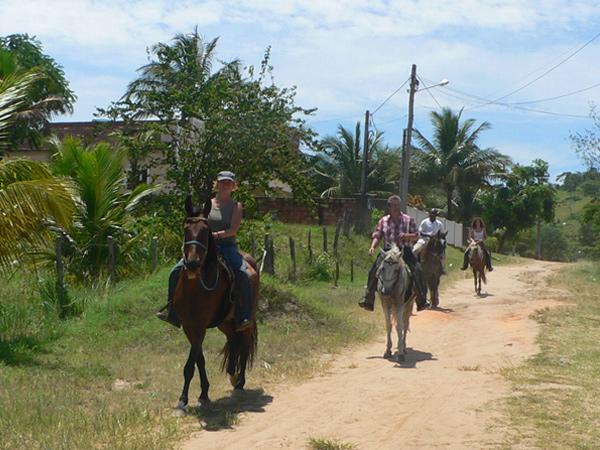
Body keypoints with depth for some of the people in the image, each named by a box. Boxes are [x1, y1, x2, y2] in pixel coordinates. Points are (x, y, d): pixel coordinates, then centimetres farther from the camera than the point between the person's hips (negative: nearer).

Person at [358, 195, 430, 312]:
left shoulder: (409, 220, 5)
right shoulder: (383, 221, 9)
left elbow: (415, 236, 3)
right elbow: (377, 236, 7)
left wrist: (406, 236, -18)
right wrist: (372, 246, -12)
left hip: (404, 251, -1)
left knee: (417, 272, -17)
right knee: (374, 271, -16)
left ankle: (422, 301, -5)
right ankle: (368, 300, -6)